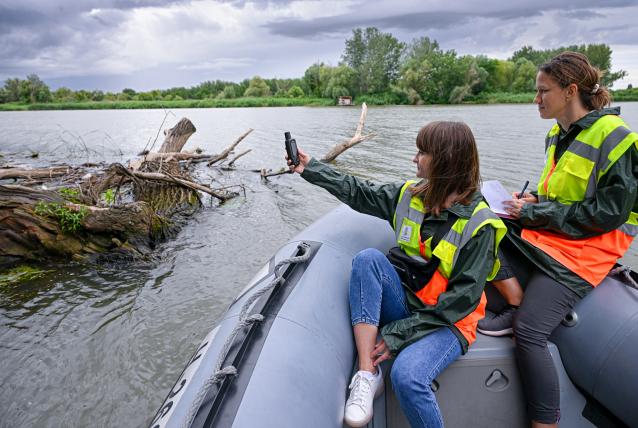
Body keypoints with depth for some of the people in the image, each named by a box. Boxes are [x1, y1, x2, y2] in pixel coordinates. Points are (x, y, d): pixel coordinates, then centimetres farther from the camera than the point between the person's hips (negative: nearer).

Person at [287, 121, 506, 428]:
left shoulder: (479, 224, -15)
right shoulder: (410, 195, 1)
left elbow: (463, 297, -17)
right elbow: (357, 192, 11)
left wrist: (398, 335, -19)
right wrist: (310, 169, 13)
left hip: (447, 320, -5)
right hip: (404, 303, 5)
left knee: (407, 376, -34)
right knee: (368, 258, -24)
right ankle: (367, 373, -21)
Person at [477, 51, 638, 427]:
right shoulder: (559, 135, 10)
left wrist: (536, 212, -16)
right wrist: (532, 200, 1)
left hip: (586, 248, -8)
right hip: (549, 232, 9)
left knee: (529, 332, -20)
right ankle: (517, 305, -8)